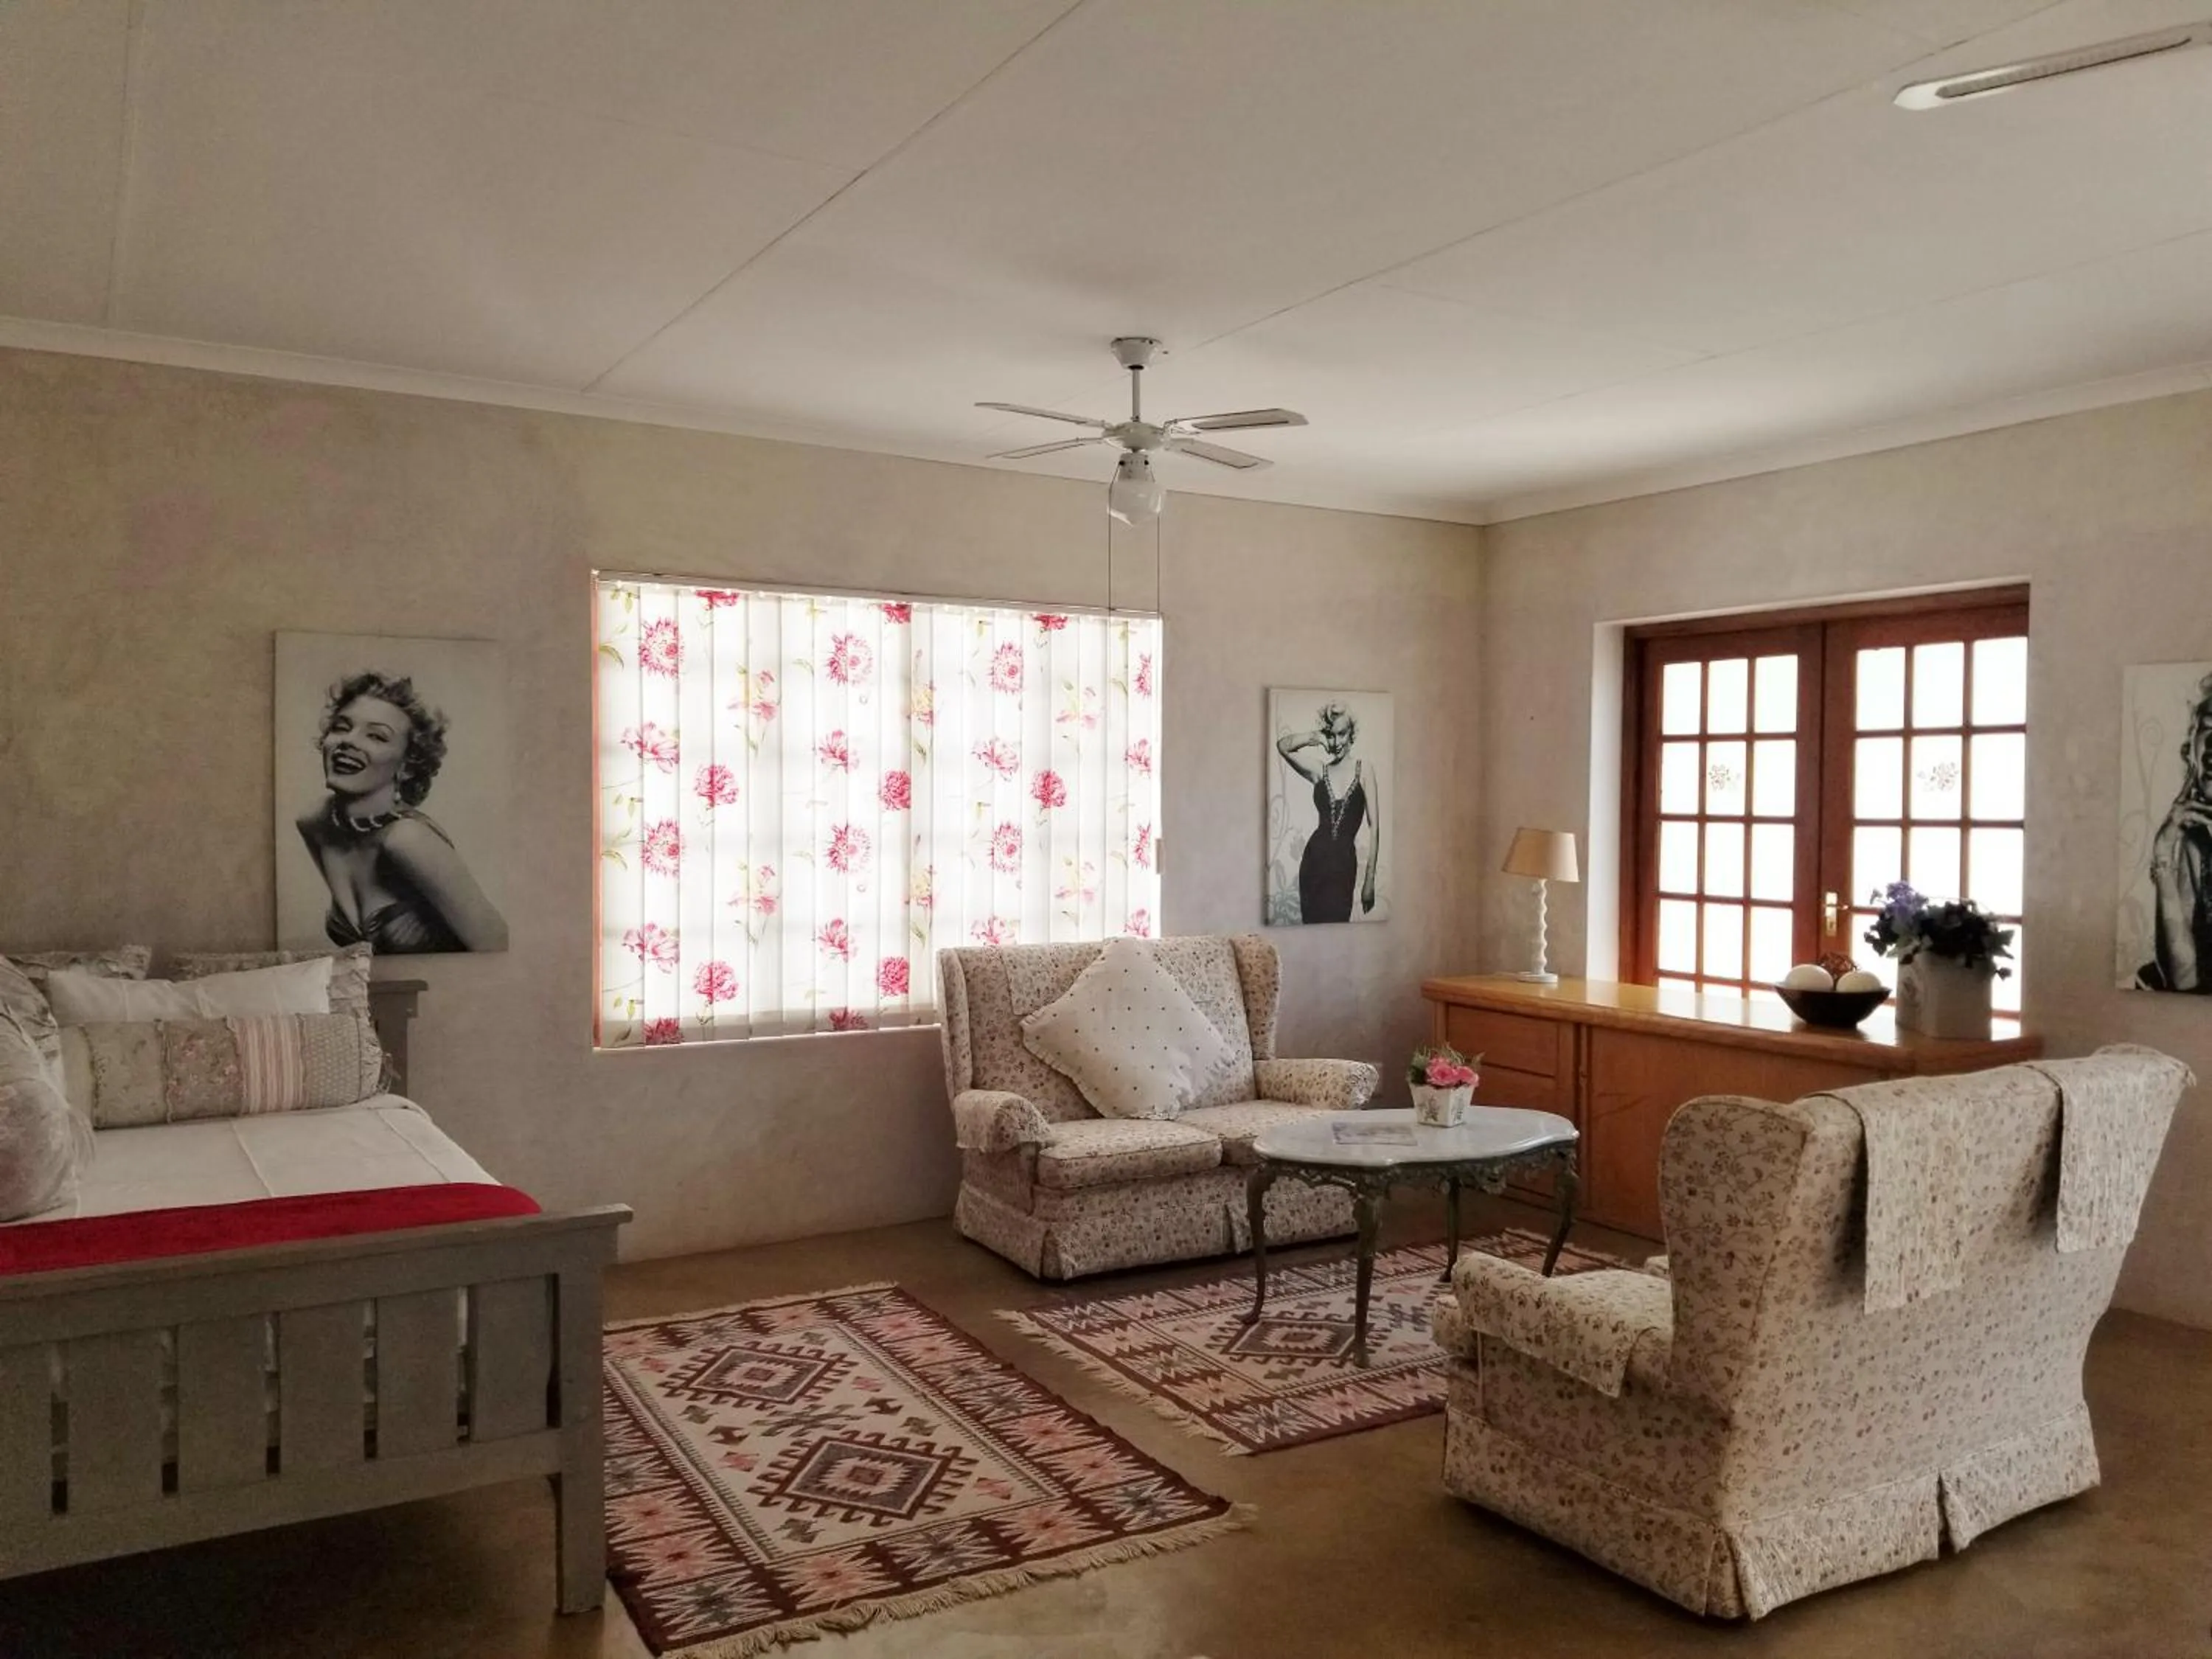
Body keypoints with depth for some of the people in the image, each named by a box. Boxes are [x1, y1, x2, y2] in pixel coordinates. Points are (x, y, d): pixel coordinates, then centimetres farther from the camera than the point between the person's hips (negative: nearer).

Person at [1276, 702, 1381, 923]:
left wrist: (1370, 878, -7)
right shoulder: (1319, 770, 7)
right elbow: (1283, 747, -8)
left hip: (1344, 863, -3)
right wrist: (1313, 738, -17)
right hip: (1315, 859, 3)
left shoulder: (1363, 769, -1)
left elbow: (1374, 827, -4)